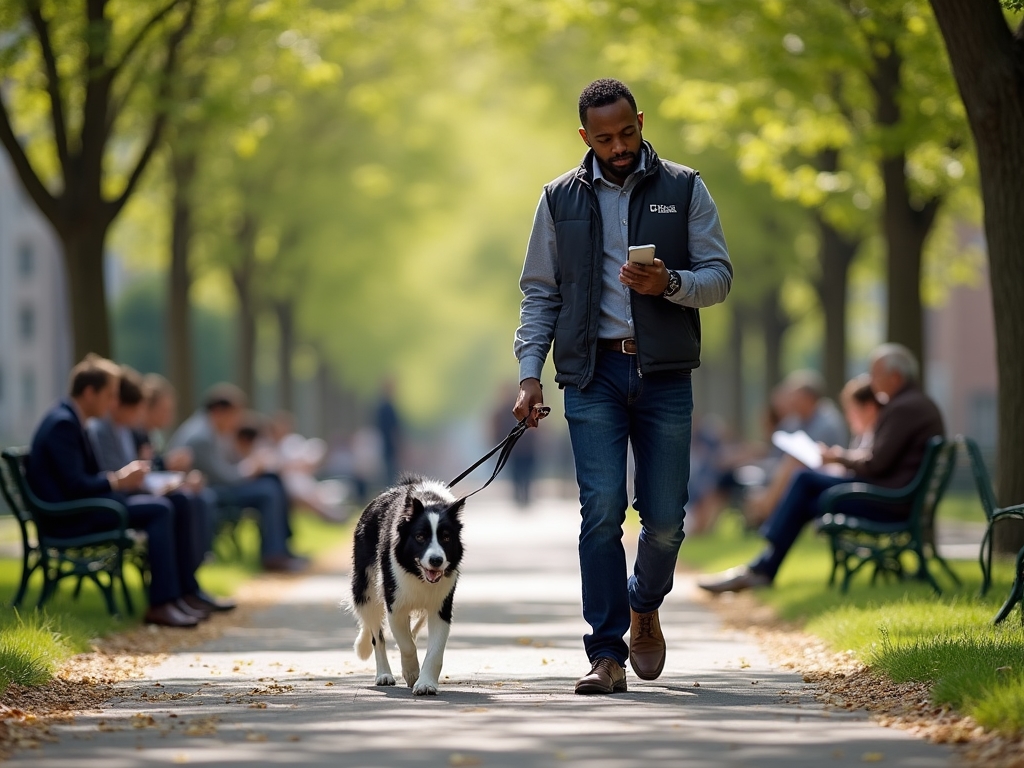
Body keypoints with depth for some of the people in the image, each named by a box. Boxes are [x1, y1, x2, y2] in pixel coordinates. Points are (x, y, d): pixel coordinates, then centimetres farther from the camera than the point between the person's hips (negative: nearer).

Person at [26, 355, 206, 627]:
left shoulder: (71, 420, 15)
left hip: (81, 504, 11)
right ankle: (161, 604, -21)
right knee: (159, 509, -23)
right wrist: (119, 480, -14)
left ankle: (186, 592, 4)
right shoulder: (62, 424, -17)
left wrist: (123, 475, 1)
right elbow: (75, 486, -24)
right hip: (69, 516, -11)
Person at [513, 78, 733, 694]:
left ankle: (644, 604, 32)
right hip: (594, 372, 0)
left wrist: (669, 283, -16)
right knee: (602, 510, -10)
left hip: (665, 372, 0)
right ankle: (607, 654, -6)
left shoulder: (684, 189, 7)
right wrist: (530, 373, 1)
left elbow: (720, 278, 5)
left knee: (666, 517, 1)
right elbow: (540, 293, 12)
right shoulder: (562, 198, 10)